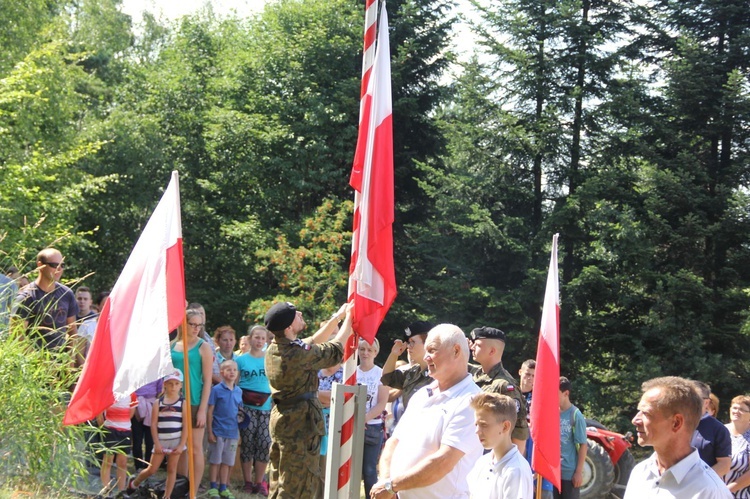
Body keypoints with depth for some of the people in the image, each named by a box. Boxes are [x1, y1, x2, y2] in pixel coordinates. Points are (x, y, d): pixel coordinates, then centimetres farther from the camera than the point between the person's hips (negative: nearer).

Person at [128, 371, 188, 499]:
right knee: (152, 469, 5)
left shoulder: (183, 403, -2)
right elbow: (153, 425, 0)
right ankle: (134, 483, 29)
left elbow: (186, 426, -4)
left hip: (176, 441, 0)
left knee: (172, 470, 4)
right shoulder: (158, 403, 1)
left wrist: (181, 445, -10)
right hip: (161, 441, 0)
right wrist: (157, 443, -7)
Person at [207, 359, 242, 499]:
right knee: (215, 461, 3)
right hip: (218, 431, -4)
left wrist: (239, 431, 12)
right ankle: (213, 487, 12)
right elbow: (210, 412, -5)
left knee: (227, 461, 10)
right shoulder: (216, 390, -7)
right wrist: (210, 432, -8)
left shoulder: (239, 391, 7)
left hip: (233, 432, 4)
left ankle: (223, 488, 19)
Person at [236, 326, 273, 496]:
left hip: (266, 407, 1)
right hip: (247, 407, -1)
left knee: (264, 444, -1)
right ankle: (247, 482, 11)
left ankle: (259, 482, 9)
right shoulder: (241, 359, 4)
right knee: (247, 443, 2)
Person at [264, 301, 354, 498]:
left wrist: (337, 317, 17)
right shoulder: (299, 354, -25)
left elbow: (314, 343, 15)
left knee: (280, 479, 17)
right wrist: (349, 318, 3)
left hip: (281, 419, 9)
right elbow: (337, 348, -10)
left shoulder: (273, 349, 2)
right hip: (300, 424, -9)